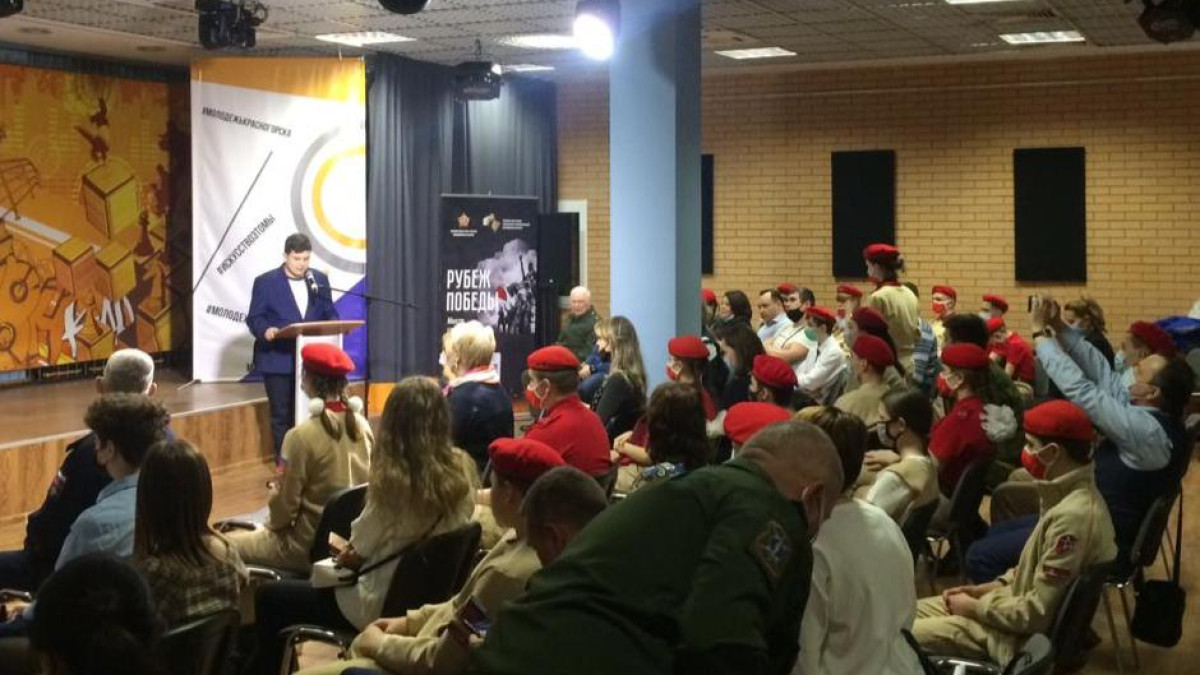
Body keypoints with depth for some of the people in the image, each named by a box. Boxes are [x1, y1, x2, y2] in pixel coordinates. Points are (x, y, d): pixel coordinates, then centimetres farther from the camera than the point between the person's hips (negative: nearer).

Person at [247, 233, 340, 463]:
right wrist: (266, 330, -26)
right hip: (278, 360, -3)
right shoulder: (265, 282, -3)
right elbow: (254, 318, -5)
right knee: (282, 416, 3)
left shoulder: (320, 280, 8)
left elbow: (329, 314, 11)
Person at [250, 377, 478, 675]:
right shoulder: (462, 469, -4)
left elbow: (355, 554, -10)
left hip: (384, 604, -7)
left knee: (269, 596, 10)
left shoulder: (393, 477, -22)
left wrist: (348, 552, 13)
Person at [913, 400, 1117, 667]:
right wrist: (988, 588, 6)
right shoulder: (1072, 495, 3)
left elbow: (1036, 614, -27)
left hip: (1028, 638, -10)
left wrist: (975, 606, -12)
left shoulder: (1073, 515, -29)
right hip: (1018, 611, 10)